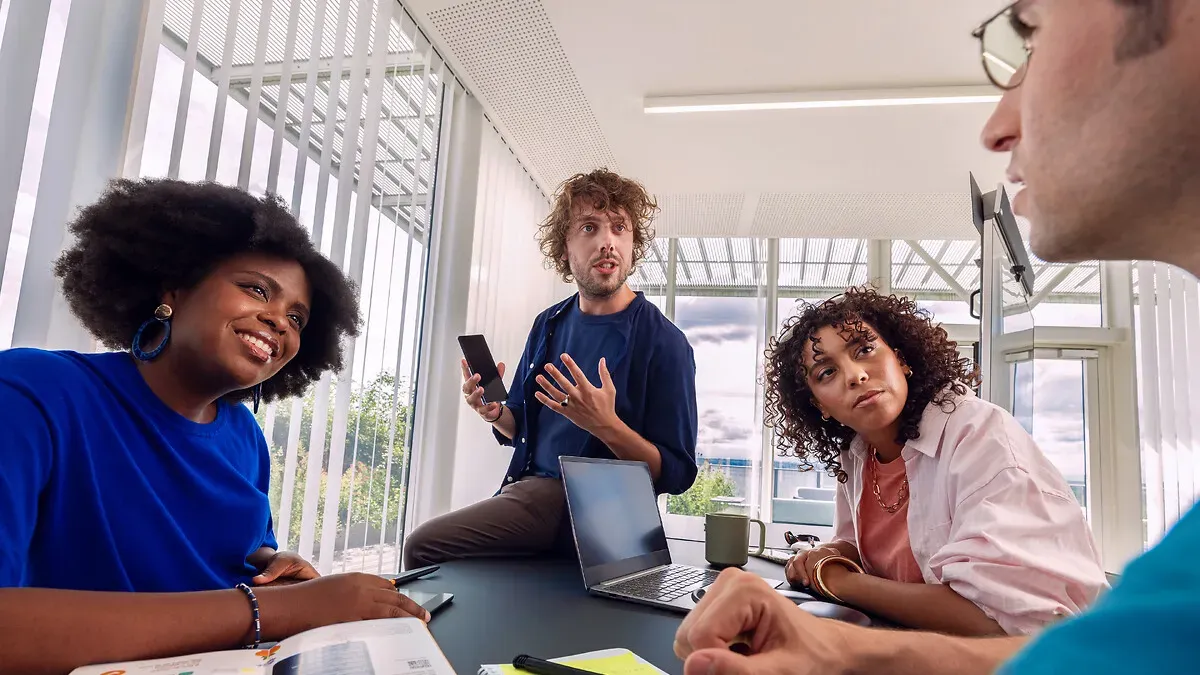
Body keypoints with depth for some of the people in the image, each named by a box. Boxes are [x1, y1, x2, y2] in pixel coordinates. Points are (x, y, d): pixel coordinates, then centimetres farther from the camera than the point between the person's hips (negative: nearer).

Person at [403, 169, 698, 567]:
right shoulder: (549, 324, 10)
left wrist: (606, 425, -25)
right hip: (534, 486, 6)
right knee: (423, 545, -18)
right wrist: (494, 412, -3)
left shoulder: (664, 342, -8)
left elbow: (677, 474, -9)